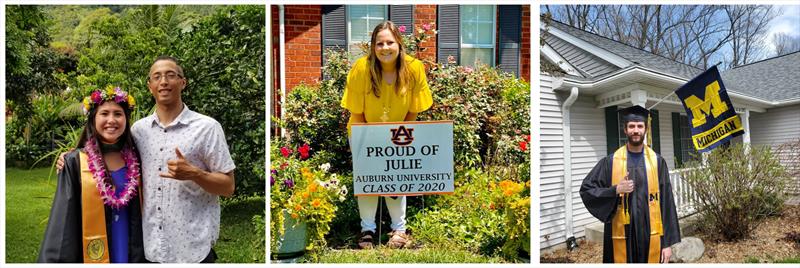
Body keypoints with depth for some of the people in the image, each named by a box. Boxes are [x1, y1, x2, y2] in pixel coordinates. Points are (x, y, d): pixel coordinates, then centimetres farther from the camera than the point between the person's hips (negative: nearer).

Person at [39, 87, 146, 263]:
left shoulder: (134, 160, 0)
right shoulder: (75, 162, -7)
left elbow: (139, 215, 6)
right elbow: (62, 222, -7)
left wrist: (139, 256, 3)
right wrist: (56, 260, -11)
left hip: (129, 254, 2)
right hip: (90, 256, -2)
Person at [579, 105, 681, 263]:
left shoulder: (658, 162, 2)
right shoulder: (611, 162, -1)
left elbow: (666, 202, 1)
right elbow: (586, 189, -2)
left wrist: (668, 242, -2)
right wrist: (615, 190, -17)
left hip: (651, 235, 1)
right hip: (622, 235, -1)